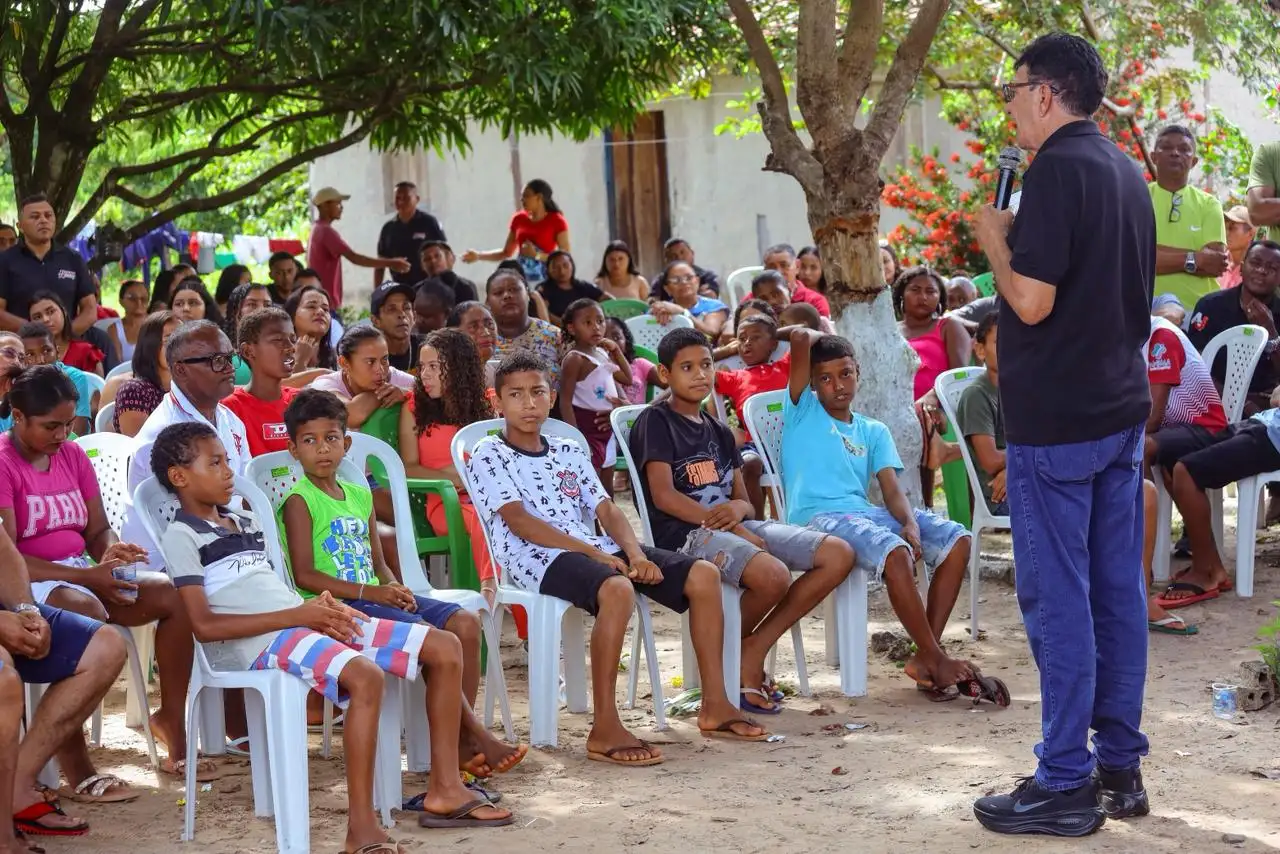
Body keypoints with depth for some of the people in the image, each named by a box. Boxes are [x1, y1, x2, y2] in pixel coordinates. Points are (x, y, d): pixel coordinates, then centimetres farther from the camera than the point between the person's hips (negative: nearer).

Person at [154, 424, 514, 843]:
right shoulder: (182, 536, -2)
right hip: (264, 643, -9)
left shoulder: (244, 520, 23)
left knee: (443, 648, 0)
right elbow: (205, 626, -13)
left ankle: (444, 787, 4)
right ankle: (361, 828, -34)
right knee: (365, 676, -36)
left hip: (304, 624, 9)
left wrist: (320, 608, 1)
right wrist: (297, 615, -14)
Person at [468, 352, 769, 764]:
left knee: (704, 574, -7)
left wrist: (636, 554, -8)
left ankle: (714, 706, -2)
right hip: (536, 556, -7)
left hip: (593, 548, 7)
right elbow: (519, 521, -9)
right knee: (617, 589, -39)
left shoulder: (570, 452, 25)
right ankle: (604, 730, -36)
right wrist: (591, 552, -17)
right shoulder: (488, 455, 4)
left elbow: (606, 509, 14)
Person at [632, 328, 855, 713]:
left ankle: (754, 651, -5)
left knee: (839, 555, -8)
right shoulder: (655, 421, 0)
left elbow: (743, 500, 17)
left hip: (736, 527, 8)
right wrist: (723, 523, -17)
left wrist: (739, 509, -9)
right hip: (685, 534, -8)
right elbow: (664, 496, -12)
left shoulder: (719, 432, 23)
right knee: (773, 576, -35)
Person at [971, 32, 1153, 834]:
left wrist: (996, 239, -5)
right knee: (1118, 589, 11)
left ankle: (1065, 782, -1)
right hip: (1121, 406, 9)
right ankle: (1120, 766, 17)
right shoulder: (1126, 171, 13)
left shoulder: (1058, 169, -16)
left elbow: (1032, 301, -21)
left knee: (1058, 595, -4)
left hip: (1056, 415, -9)